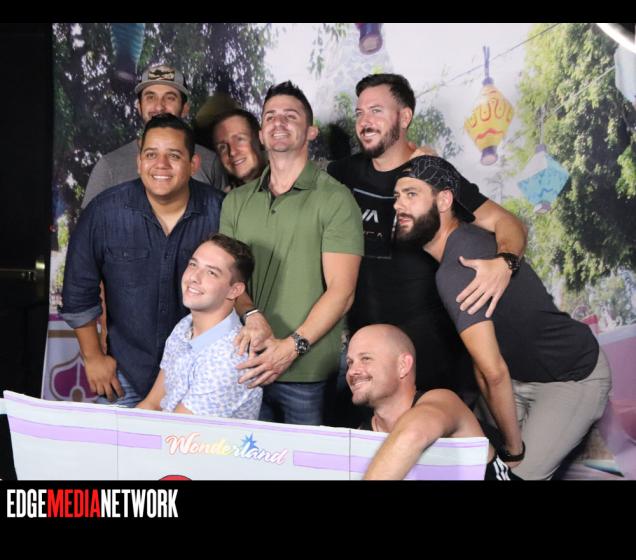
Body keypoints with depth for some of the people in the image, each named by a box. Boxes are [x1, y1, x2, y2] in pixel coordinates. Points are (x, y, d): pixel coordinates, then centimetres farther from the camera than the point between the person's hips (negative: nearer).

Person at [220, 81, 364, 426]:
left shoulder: (335, 199, -3)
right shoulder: (236, 201, 13)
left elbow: (341, 290, -8)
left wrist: (291, 346, -18)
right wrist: (252, 316, -14)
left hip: (308, 374, -4)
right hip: (245, 366, 4)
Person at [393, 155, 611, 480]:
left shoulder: (454, 272, -32)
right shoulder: (466, 237, -4)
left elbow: (494, 373, -32)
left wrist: (515, 449, -20)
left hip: (573, 379, -8)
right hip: (524, 374, 8)